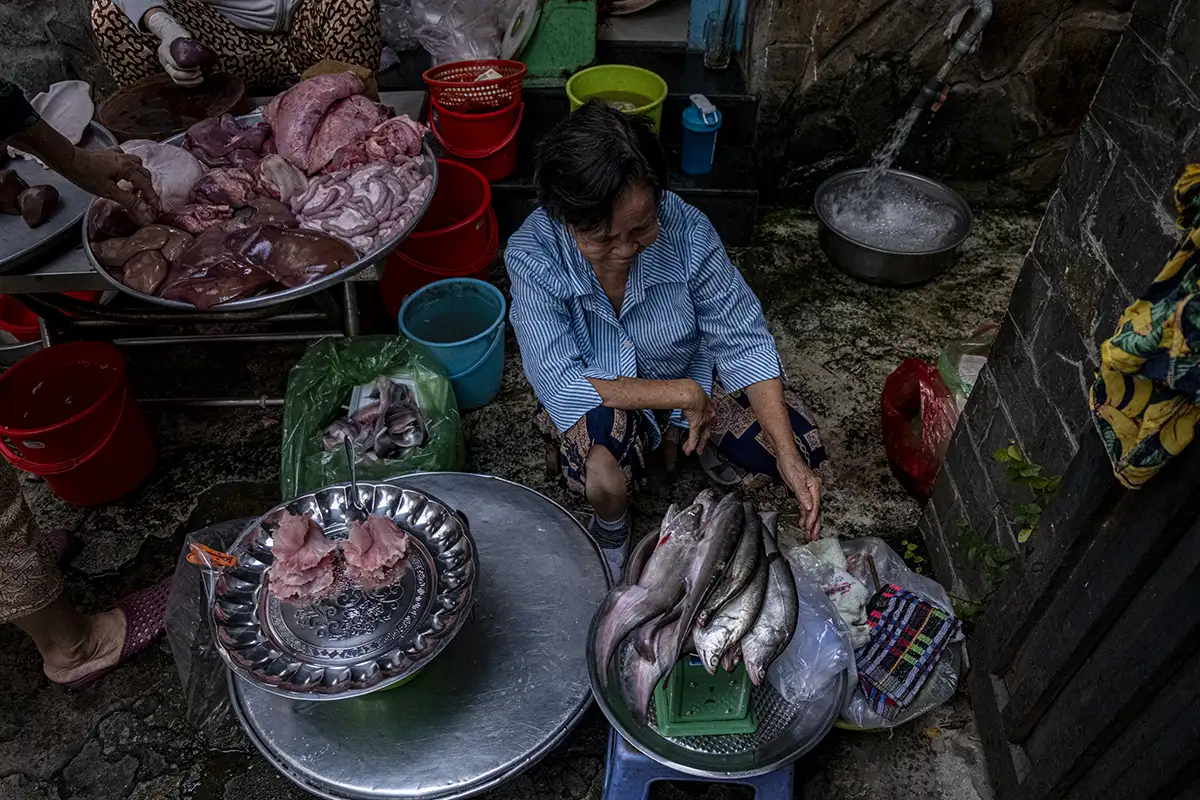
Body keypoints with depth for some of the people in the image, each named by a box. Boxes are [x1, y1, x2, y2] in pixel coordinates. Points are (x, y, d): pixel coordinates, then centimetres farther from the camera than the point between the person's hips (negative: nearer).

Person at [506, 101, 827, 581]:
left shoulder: (686, 230, -26)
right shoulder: (533, 256, -30)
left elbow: (742, 340, -18)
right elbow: (563, 385, -30)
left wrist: (789, 457, -25)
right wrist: (685, 395, -29)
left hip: (690, 373, 3)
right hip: (599, 393, -2)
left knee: (801, 448, -12)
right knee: (605, 480, -34)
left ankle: (702, 444, 20)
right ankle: (610, 527, 5)